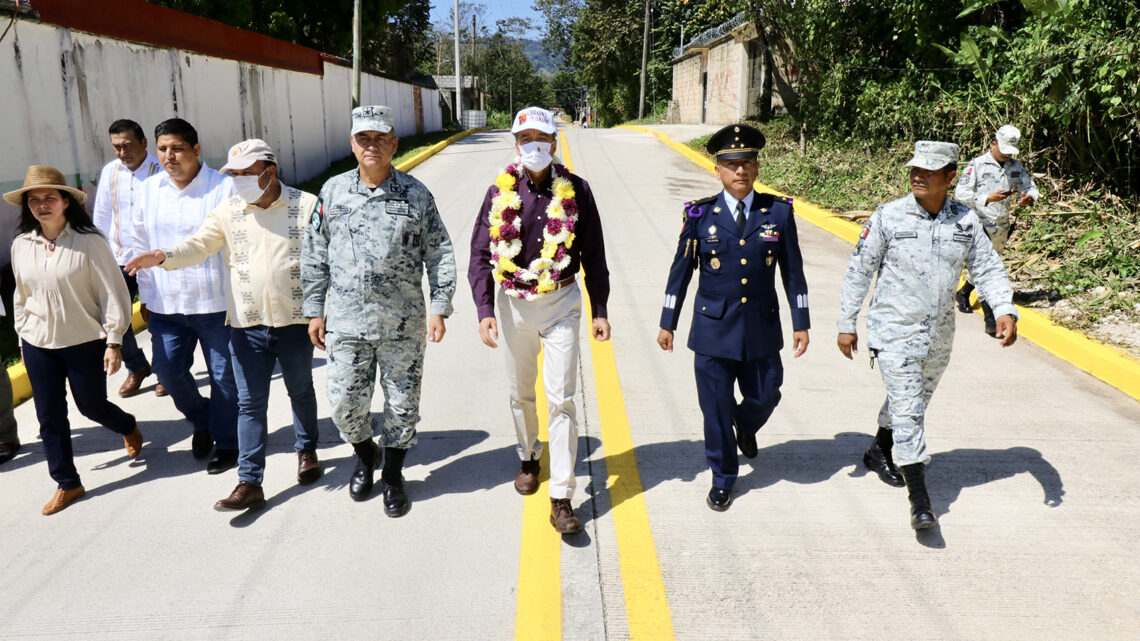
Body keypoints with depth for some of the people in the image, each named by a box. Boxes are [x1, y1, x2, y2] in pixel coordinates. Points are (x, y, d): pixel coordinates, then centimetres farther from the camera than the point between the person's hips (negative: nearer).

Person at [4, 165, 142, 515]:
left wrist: (114, 342, -12)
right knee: (50, 417, 8)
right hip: (38, 345, 4)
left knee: (92, 406, 8)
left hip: (85, 342, -4)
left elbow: (113, 293, -11)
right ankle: (67, 484, 22)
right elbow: (20, 297, 14)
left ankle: (128, 427, 43)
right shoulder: (21, 245, 2)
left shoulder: (89, 241, -13)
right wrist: (23, 339, 17)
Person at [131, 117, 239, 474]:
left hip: (216, 302, -4)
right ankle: (201, 421, 36)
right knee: (167, 369, 9)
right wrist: (146, 296, 14)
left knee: (223, 375, 6)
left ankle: (226, 442, 25)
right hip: (166, 304, 5)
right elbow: (141, 245, 13)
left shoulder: (223, 188, -10)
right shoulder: (149, 189, 5)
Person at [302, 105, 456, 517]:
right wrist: (314, 310, 8)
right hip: (346, 323, 1)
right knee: (345, 404, 6)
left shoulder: (416, 195, 0)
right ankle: (365, 457, 37)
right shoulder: (333, 192, 4)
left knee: (402, 404, 8)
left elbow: (439, 254, 3)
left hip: (403, 324, -1)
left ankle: (393, 475, 30)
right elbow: (314, 256, 9)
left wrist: (439, 307, -3)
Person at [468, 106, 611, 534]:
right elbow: (480, 254, -2)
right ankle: (528, 457, 43)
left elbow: (593, 255, 2)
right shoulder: (500, 192, -3)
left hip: (561, 304, -2)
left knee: (561, 398, -4)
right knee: (520, 391, 16)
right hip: (514, 305, 2)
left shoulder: (576, 191, -4)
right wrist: (484, 311, -13)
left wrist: (600, 311, 0)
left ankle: (561, 498, 3)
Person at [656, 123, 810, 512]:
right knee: (716, 409, 6)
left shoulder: (779, 212, -1)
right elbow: (680, 271, 1)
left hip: (762, 329, 2)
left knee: (764, 398, 12)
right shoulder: (700, 215, -4)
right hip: (713, 328, -1)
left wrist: (801, 323, 4)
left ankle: (745, 426, 49)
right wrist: (667, 323, 3)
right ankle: (722, 479, 26)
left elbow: (793, 272, 4)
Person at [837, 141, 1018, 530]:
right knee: (907, 411, -9)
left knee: (914, 405, 20)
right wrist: (846, 324, -3)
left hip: (939, 337, 5)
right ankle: (920, 500, -3)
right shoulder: (888, 217, -10)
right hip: (894, 333, -4)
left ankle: (880, 451, 46)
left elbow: (988, 269, 4)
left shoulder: (966, 221, 0)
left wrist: (1005, 311, -14)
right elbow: (859, 271, -4)